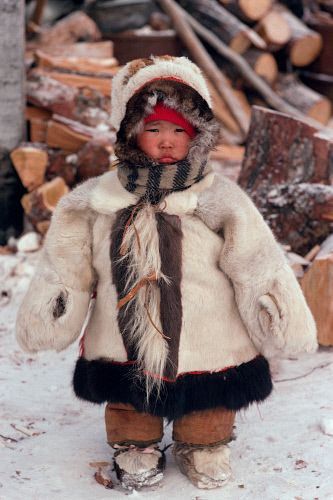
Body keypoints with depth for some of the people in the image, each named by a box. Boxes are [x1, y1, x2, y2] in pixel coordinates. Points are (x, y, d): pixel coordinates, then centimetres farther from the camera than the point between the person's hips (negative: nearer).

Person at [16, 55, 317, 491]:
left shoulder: (219, 200, -10)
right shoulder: (99, 199, -5)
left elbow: (258, 266, -7)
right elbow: (68, 264, 4)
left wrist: (288, 325, -6)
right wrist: (50, 312, 3)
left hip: (205, 349, -1)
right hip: (125, 341, 1)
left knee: (206, 402, 16)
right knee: (128, 396, 18)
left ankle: (203, 445, 45)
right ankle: (135, 445, 46)